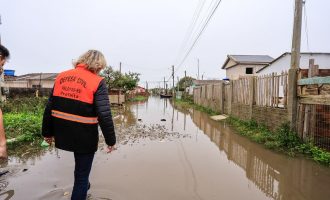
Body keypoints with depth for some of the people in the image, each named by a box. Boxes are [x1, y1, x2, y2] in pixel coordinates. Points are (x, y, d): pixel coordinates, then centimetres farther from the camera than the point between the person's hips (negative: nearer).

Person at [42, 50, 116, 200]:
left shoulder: (61, 76, 2)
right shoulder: (97, 82, -15)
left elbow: (49, 108, 6)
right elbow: (104, 116, -20)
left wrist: (48, 132, 16)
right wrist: (110, 140, -8)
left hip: (63, 135, 7)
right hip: (85, 137, -7)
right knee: (82, 173, 13)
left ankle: (83, 186, 55)